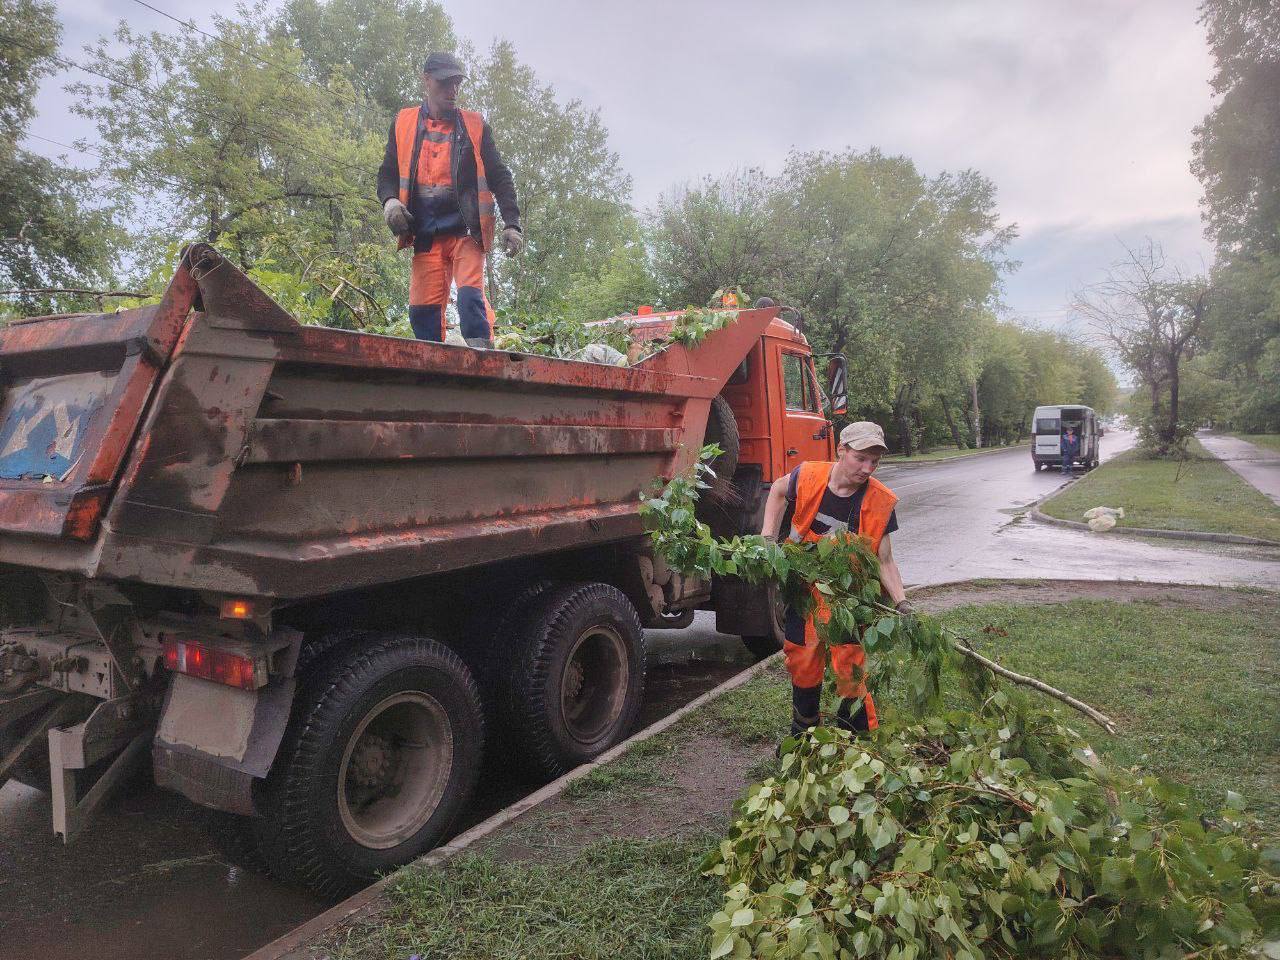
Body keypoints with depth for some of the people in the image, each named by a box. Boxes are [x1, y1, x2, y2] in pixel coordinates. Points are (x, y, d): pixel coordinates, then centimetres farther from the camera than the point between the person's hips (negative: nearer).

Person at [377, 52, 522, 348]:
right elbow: (388, 174, 16)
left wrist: (511, 223, -2)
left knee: (470, 295, -20)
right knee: (423, 309, -3)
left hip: (465, 229, -2)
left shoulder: (474, 125, 11)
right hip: (425, 234, 2)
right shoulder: (404, 124, 14)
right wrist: (390, 201, -6)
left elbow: (499, 177, 8)